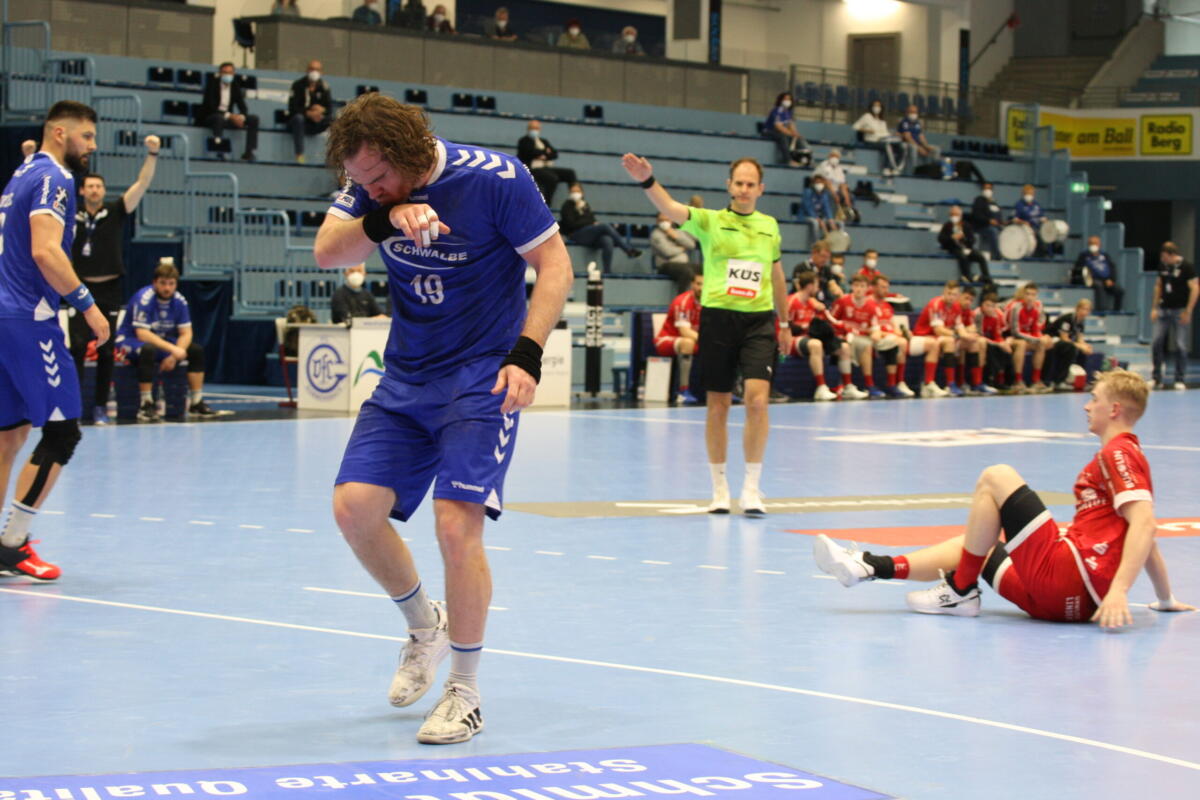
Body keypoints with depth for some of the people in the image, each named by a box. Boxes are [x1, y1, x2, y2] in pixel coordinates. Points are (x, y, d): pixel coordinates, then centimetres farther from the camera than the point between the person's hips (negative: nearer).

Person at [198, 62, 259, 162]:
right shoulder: (212, 84, -12)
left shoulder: (235, 86, 4)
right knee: (219, 118, -42)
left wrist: (242, 116, -21)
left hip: (229, 117, 6)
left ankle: (249, 152, -15)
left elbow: (242, 106, 3)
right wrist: (229, 115, -30)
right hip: (208, 118, -6)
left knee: (254, 118, -11)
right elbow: (211, 107, -21)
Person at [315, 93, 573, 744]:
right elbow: (326, 255, -11)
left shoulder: (495, 179, -16)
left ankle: (465, 692, 0)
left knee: (457, 521, -17)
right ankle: (423, 624, 21)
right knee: (354, 506, -8)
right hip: (405, 379, 6)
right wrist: (385, 220, -30)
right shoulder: (371, 189, -1)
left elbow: (555, 263, -11)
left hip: (483, 377, -5)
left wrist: (526, 355, -23)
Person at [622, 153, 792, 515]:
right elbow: (671, 209, -18)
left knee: (758, 400, -14)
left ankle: (751, 488, -5)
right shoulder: (710, 221, 1)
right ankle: (719, 488, 18)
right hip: (718, 318, -1)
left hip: (759, 321, 1)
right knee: (718, 405, 5)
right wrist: (648, 181, -37)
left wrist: (785, 324, 27)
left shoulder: (769, 226, 12)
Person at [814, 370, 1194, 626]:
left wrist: (1119, 590, -31)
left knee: (995, 477, -9)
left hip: (1069, 576, -11)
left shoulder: (1118, 453, -7)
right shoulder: (1127, 455, 22)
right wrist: (1166, 600, 33)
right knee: (970, 546, 25)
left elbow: (1144, 522, -21)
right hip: (1074, 598, 11)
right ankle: (870, 567, 16)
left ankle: (960, 590, -2)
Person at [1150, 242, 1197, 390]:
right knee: (1157, 343, 1)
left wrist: (1188, 311, -13)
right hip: (1163, 310, 5)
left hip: (1180, 311, -5)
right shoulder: (1162, 266, 6)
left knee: (1181, 346, -2)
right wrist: (1154, 308, 11)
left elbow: (1195, 289, -10)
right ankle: (1157, 379, 10)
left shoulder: (1186, 267, -9)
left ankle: (1180, 380, 5)